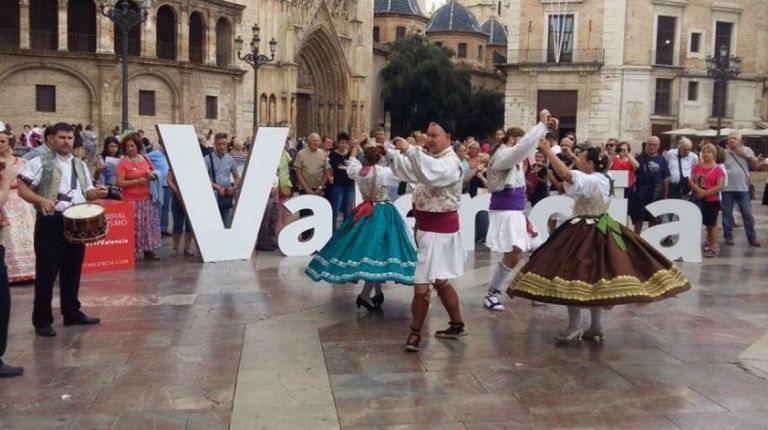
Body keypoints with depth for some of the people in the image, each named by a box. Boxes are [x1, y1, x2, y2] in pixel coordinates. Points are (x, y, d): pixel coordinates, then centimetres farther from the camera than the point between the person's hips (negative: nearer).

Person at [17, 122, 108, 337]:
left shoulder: (80, 165, 14)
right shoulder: (39, 162, -5)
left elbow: (86, 191, 20)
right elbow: (22, 189, -9)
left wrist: (97, 193, -3)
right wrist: (41, 200, -26)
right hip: (50, 222, -6)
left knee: (73, 269, 13)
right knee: (47, 271, -2)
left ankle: (72, 313, 25)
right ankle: (42, 320, 6)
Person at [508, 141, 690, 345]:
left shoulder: (590, 181, -20)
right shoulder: (604, 179, 8)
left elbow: (565, 173, -32)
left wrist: (547, 150, -26)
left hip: (586, 234, -10)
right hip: (601, 233, 10)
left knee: (575, 277, -6)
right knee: (595, 276, 15)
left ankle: (574, 330, -3)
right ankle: (596, 328, 21)